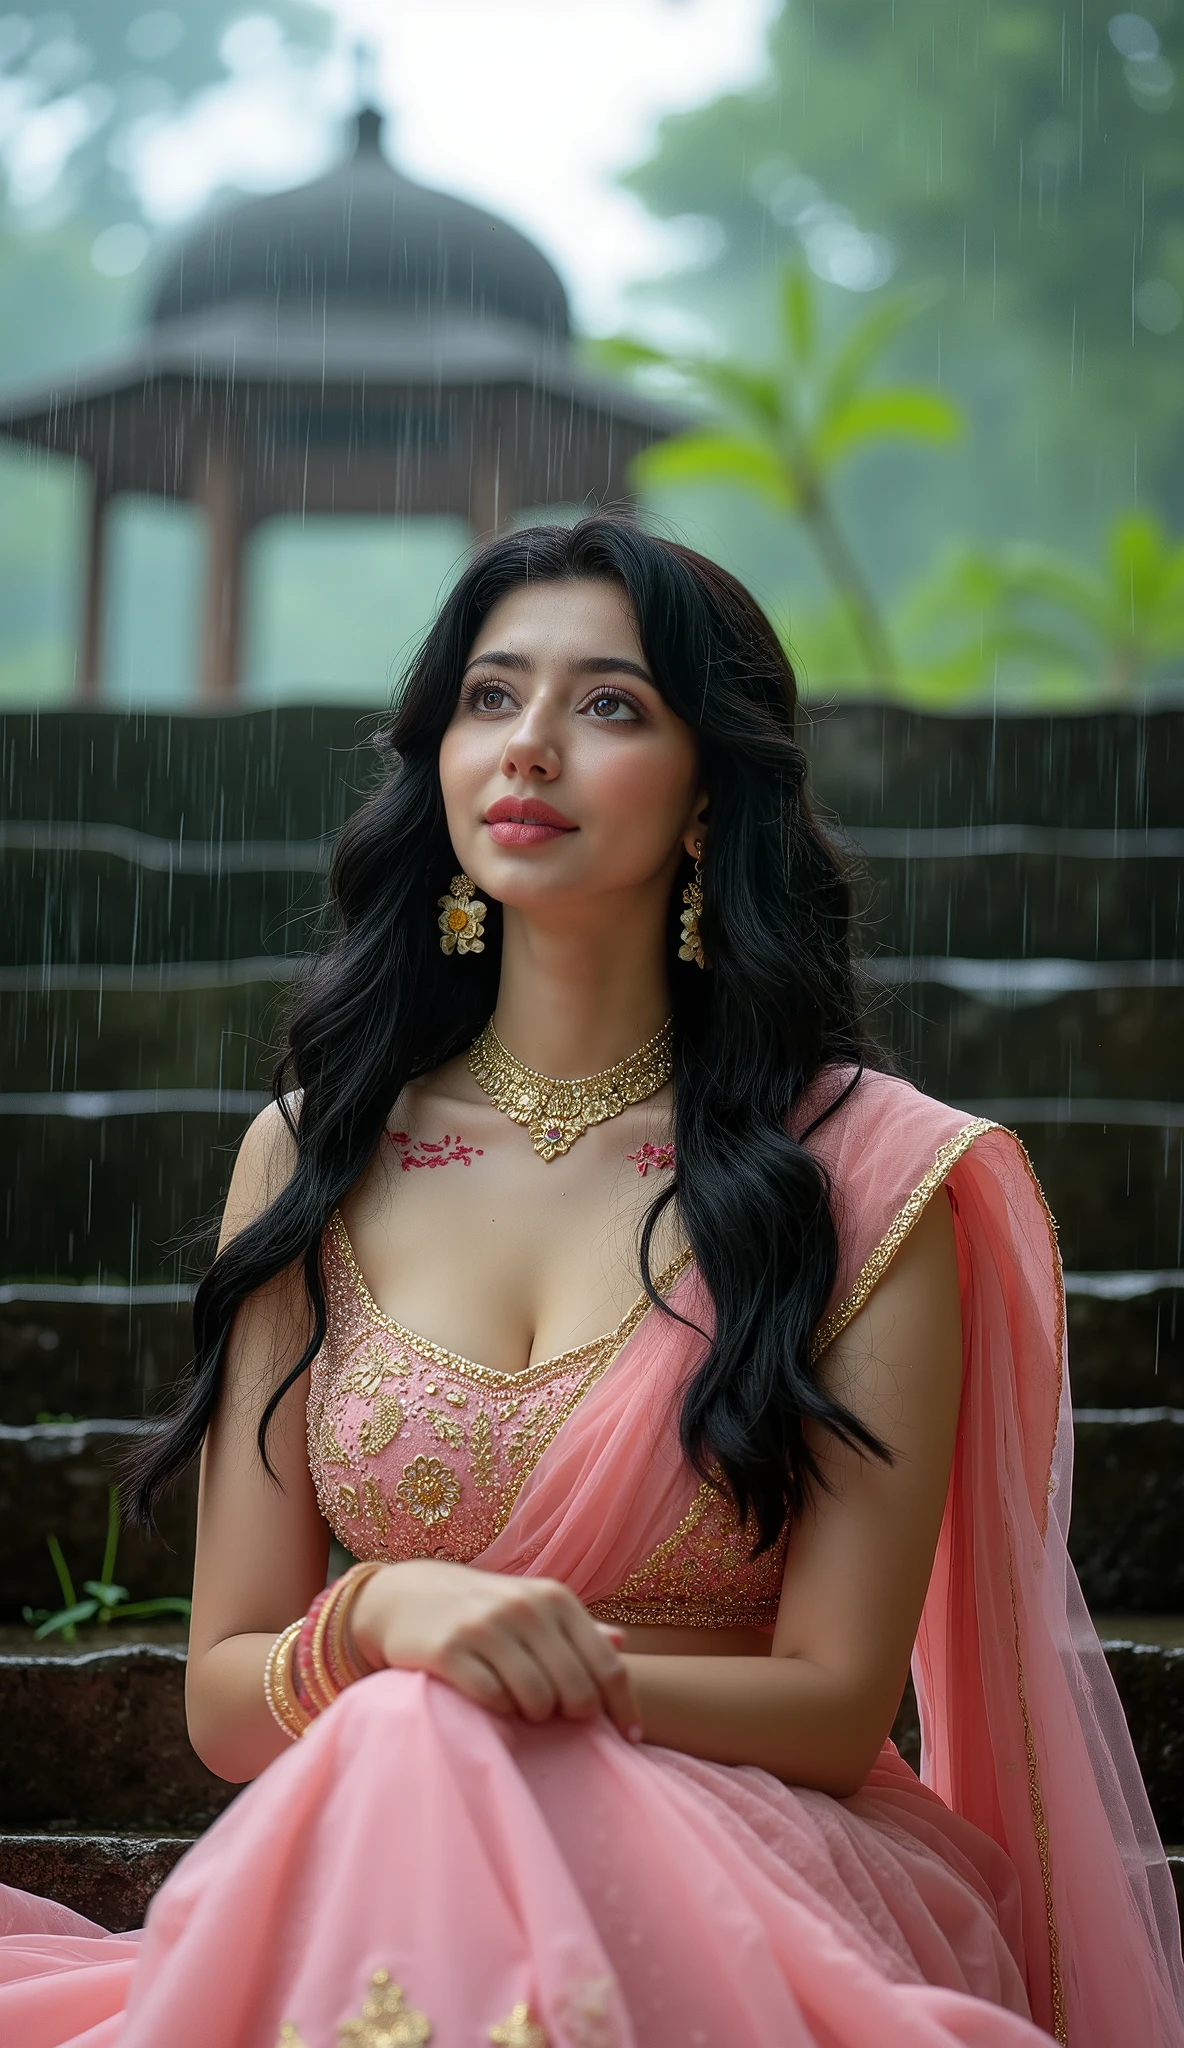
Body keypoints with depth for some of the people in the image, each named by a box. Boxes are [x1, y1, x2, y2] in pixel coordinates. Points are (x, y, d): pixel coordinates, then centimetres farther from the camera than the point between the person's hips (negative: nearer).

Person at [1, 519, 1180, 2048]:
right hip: (368, 1883, 3)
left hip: (742, 1894, -3)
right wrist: (381, 1619, -16)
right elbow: (223, 1700, 7)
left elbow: (836, 1707, -3)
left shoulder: (870, 1175, 0)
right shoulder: (315, 1156, 9)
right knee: (402, 1755, -33)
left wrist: (506, 1671, -18)